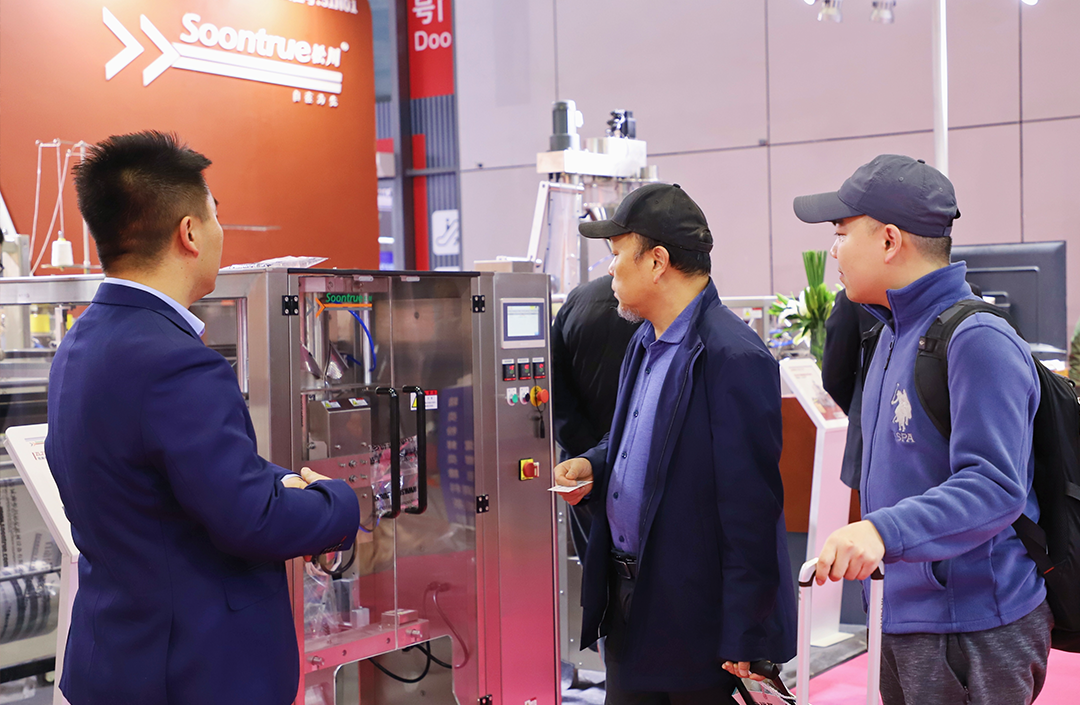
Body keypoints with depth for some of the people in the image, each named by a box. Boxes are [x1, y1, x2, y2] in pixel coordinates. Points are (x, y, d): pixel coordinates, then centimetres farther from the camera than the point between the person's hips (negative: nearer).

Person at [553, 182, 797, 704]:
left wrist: (743, 640, -19)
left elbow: (750, 509, -21)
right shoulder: (646, 342, 11)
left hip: (699, 619, -9)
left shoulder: (733, 358, -20)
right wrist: (594, 466, 4)